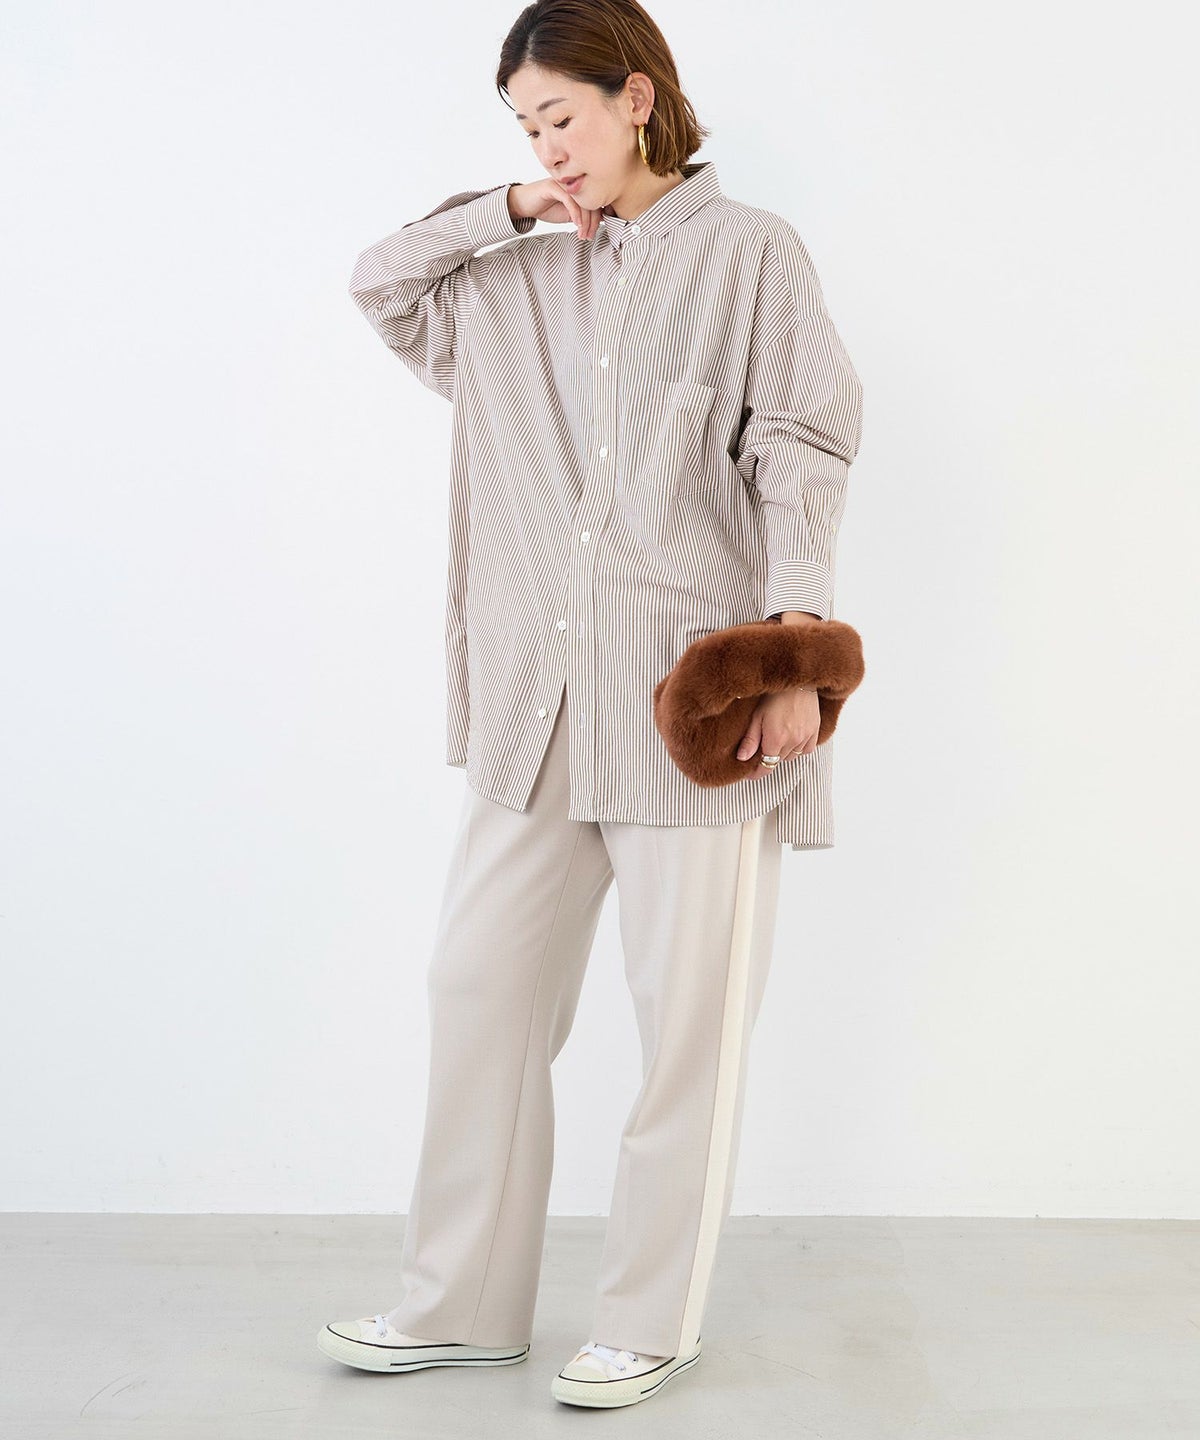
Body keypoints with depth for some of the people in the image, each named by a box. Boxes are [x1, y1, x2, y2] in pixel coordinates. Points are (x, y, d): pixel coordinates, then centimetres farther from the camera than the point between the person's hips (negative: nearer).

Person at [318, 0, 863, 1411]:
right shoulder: (521, 277, 17)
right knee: (480, 979, 7)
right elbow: (380, 283, 22)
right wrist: (505, 209, 9)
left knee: (689, 1007, 2)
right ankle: (463, 1302, 20)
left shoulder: (748, 253, 2)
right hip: (538, 696, 6)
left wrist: (793, 644, -17)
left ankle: (652, 1321, 16)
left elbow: (801, 455, -6)